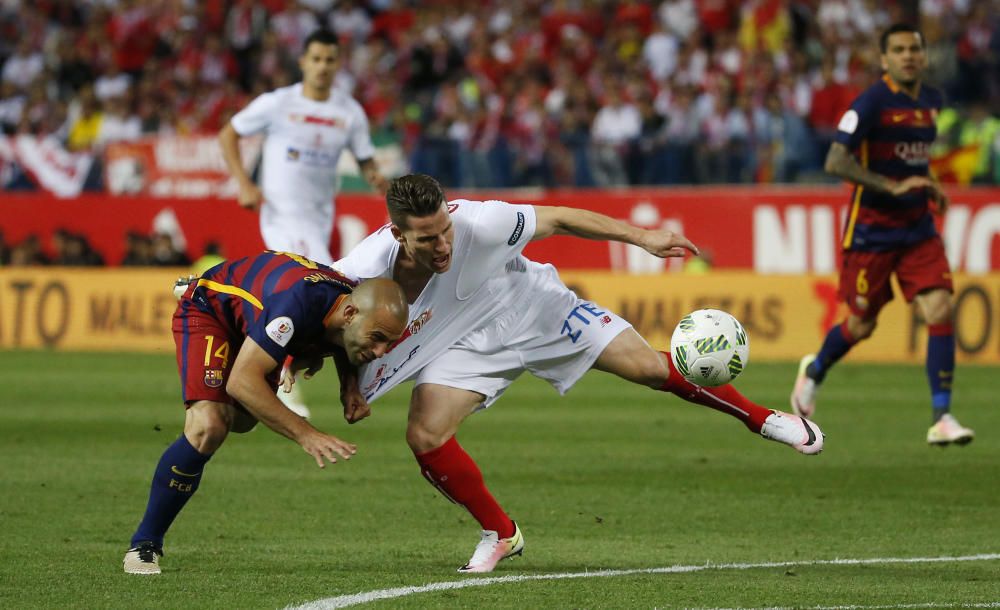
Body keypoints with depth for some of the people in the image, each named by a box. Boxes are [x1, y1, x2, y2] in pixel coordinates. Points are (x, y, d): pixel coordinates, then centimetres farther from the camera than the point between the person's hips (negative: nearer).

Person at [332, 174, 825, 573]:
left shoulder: (476, 223, -35)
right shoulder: (364, 271, -31)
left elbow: (558, 220, -21)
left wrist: (641, 237, -19)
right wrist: (350, 384, -17)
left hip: (534, 307, -1)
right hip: (464, 343, 1)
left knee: (650, 366, -5)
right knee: (425, 436, -18)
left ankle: (761, 418, 20)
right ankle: (500, 534, 8)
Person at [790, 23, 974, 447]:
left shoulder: (931, 101, 7)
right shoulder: (872, 102, -15)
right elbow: (836, 162, -22)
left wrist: (930, 187, 8)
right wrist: (894, 186, -28)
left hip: (918, 229, 5)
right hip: (872, 231, -5)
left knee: (940, 311, -12)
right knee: (861, 326, 6)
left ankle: (941, 418, -11)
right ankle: (814, 371, 39)